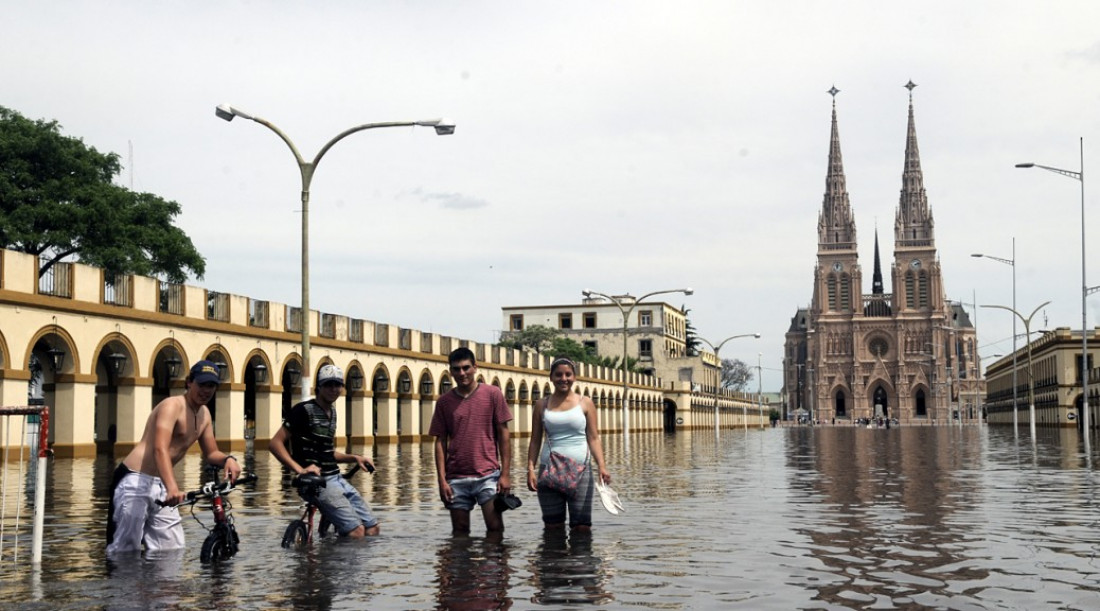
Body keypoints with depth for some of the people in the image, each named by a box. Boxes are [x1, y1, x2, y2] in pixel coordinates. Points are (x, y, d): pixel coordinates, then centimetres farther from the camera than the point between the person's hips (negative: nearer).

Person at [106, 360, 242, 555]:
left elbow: (210, 453, 18)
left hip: (160, 485, 9)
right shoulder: (172, 406, -15)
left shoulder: (204, 414, 11)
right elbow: (160, 449, -30)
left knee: (173, 551, 6)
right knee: (125, 551, -7)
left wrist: (228, 459, -8)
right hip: (135, 482, -9)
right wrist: (172, 487, -46)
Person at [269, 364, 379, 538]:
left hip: (337, 479, 8)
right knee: (356, 531, -20)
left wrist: (354, 458, 12)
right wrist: (299, 469, -27)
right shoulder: (304, 410, -9)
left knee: (372, 528, 3)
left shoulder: (331, 411, 16)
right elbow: (275, 443, -16)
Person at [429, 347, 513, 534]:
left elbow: (503, 434, 2)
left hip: (488, 475, -2)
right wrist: (442, 480, -1)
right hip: (456, 478, 2)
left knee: (495, 527, -7)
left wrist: (505, 473, -4)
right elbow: (440, 442, 7)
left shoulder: (493, 394, 2)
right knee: (460, 531, 7)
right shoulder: (444, 402, 7)